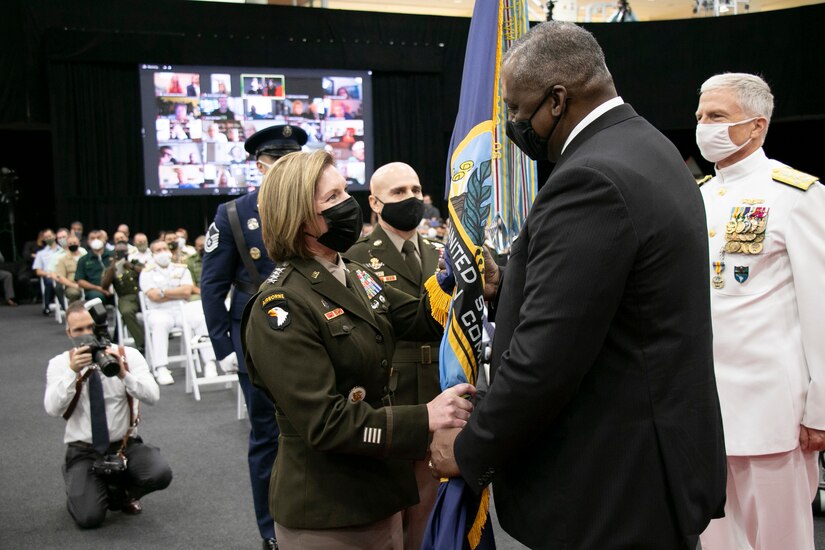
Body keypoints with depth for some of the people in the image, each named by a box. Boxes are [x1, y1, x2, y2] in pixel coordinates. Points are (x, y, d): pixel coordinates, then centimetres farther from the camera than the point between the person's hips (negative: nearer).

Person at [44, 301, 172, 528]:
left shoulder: (128, 355, -4)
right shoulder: (59, 363, -2)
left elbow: (152, 397, -16)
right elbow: (53, 409, -17)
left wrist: (123, 373, -32)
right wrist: (72, 371, -30)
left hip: (125, 445, 1)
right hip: (83, 451, -1)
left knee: (160, 473, -28)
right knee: (89, 517, -22)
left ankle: (120, 492, 8)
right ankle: (78, 485, 16)